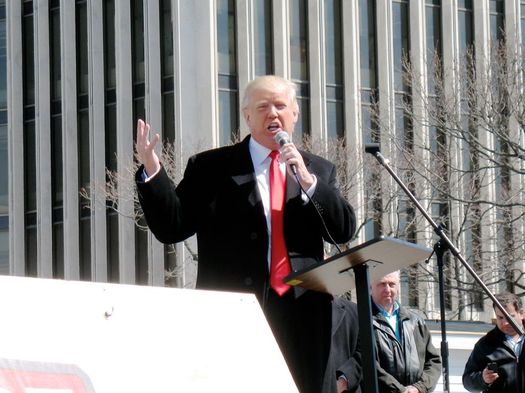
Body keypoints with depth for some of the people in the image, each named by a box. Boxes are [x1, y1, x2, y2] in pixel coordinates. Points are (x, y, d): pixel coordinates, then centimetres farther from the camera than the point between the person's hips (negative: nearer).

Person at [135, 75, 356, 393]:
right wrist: (152, 173, -11)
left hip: (301, 312, 3)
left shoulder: (319, 171, 18)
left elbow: (345, 231, 5)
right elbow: (172, 227, 3)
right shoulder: (211, 167, 10)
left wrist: (307, 181, -6)